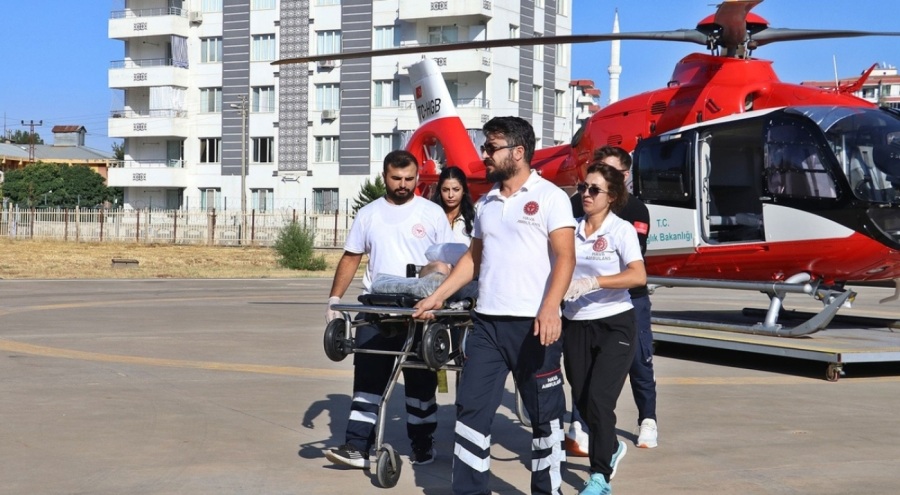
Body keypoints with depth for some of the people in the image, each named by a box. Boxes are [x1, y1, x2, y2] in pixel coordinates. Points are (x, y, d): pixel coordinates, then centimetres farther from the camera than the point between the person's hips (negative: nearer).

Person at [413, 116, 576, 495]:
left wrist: (550, 308, -25)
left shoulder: (549, 197, -4)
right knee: (471, 408, 4)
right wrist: (438, 297, 17)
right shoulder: (486, 203, 16)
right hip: (487, 322, 6)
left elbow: (565, 257, -12)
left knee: (545, 413, 5)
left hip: (532, 324, -6)